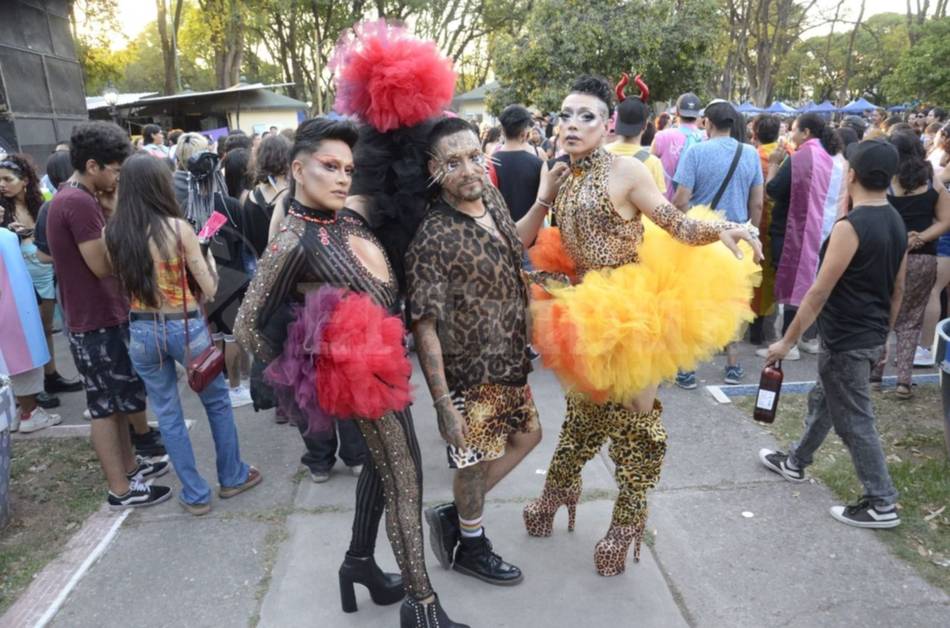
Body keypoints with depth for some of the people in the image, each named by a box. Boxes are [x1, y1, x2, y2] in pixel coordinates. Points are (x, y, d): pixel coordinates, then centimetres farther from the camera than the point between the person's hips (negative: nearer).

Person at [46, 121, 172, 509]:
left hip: (98, 317, 10)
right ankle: (122, 489, 12)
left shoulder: (71, 198, 12)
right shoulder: (80, 202, -21)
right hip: (97, 323, -10)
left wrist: (109, 213, 2)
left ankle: (128, 467, 30)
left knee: (111, 403, 18)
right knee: (107, 406, 0)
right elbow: (104, 265, -23)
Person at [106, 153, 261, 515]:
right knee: (218, 402, 18)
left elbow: (123, 283, 10)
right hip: (185, 327, -3)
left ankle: (195, 495, 23)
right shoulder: (177, 227, -14)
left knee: (167, 415, 14)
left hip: (141, 332, 4)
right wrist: (209, 260, 9)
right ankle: (232, 477, 31)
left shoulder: (113, 234, -3)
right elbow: (209, 288, -9)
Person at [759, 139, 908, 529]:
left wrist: (787, 341, -13)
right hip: (871, 337, 9)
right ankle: (795, 462, 40)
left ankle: (882, 504, 16)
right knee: (823, 400, 23)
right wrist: (883, 336, 23)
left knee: (854, 421, 4)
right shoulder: (896, 223, 5)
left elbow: (819, 293, -20)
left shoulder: (850, 226, -21)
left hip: (846, 340, -9)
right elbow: (898, 290, 12)